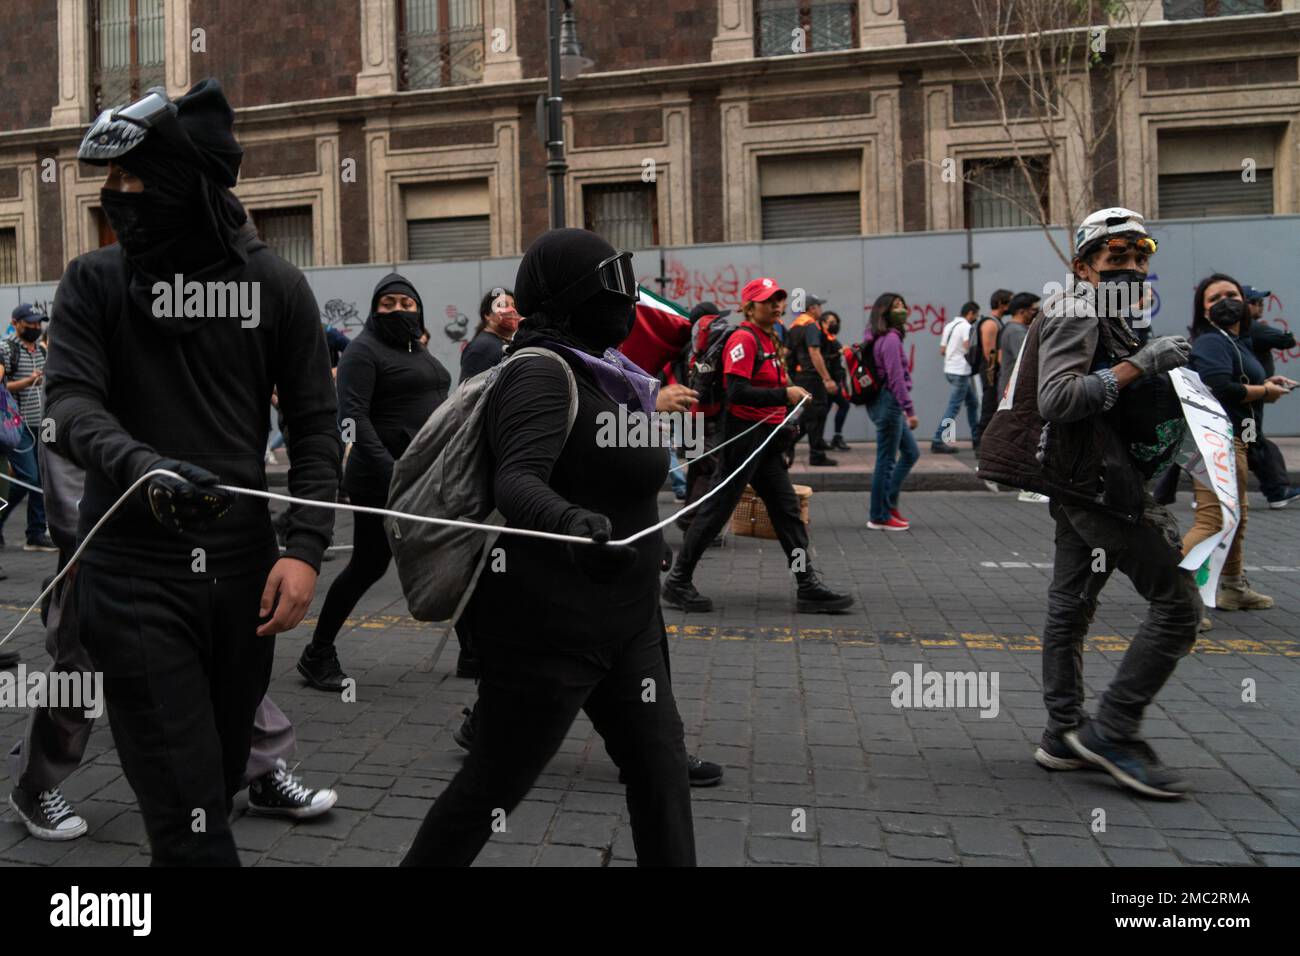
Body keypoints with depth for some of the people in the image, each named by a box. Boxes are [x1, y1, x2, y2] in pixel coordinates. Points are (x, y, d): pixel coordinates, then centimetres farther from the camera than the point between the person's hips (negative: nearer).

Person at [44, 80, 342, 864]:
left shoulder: (276, 285, 2)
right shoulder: (96, 281, 3)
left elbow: (315, 426, 2)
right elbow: (70, 401, -8)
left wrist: (305, 549, -10)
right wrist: (142, 466, -31)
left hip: (243, 564, 2)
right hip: (133, 571, -1)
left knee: (221, 777, 18)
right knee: (187, 810, -4)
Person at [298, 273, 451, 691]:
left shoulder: (417, 350, 18)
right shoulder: (364, 350, -9)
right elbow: (353, 416, -20)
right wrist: (387, 467, -31)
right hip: (383, 481, -8)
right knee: (368, 566, 0)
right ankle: (317, 655, 16)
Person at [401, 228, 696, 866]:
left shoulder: (596, 374, 10)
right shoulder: (543, 372, -19)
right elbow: (517, 480, -35)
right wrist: (572, 524, -55)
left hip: (622, 624, 10)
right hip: (547, 632, -9)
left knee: (660, 764, 13)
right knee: (492, 788, 5)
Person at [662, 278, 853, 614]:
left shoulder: (769, 340, 18)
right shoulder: (743, 339, -12)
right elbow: (737, 391, -22)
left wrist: (783, 427, 17)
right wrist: (784, 394, -25)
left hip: (766, 438, 10)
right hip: (745, 433, -10)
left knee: (788, 510, 8)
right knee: (718, 508, -4)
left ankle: (809, 588, 12)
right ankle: (678, 582, 7)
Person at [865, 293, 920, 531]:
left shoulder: (881, 339, 15)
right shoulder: (891, 339, -15)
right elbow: (896, 378, -20)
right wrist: (910, 410, -17)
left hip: (886, 403, 10)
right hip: (889, 402, -10)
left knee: (911, 452, 17)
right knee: (886, 460, -2)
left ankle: (889, 504, 21)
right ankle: (879, 518, 6)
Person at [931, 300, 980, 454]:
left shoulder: (949, 325, 14)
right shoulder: (966, 327, -12)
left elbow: (942, 351, 16)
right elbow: (969, 348, -24)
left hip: (950, 369, 10)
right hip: (960, 372, -10)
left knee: (973, 402, 18)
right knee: (953, 407, -9)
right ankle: (938, 441, -11)